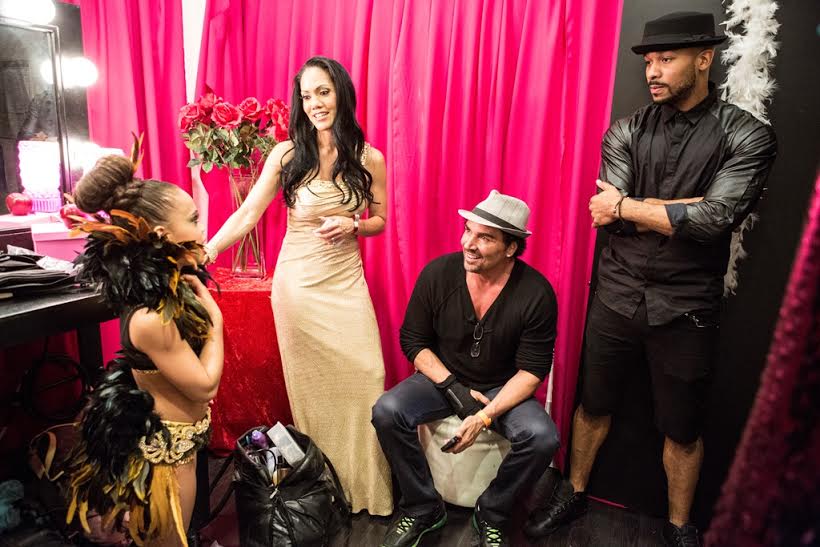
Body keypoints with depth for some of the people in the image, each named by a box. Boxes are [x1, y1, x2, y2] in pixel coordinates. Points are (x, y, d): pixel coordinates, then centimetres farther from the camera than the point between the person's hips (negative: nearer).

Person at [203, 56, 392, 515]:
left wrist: (351, 225, -14)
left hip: (347, 281, 1)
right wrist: (207, 249, -21)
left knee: (364, 376, -2)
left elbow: (379, 221, 8)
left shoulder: (369, 158, 0)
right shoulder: (287, 154, -3)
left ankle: (366, 485, 18)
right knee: (310, 383, 6)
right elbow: (248, 213, -8)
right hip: (298, 282, -1)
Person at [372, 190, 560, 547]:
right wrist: (453, 387, -16)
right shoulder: (438, 274, -14)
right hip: (443, 378, 1)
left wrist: (486, 416, -25)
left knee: (543, 438, -27)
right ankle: (423, 510, 1)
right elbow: (413, 340, -4)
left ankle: (491, 516, 3)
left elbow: (532, 369, -13)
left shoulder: (536, 294, -18)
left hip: (503, 389, -1)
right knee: (386, 413, -24)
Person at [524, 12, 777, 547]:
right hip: (617, 298, 2)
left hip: (686, 308, -2)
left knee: (682, 429, 15)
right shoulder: (627, 132, 1)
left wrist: (628, 205, -14)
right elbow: (610, 215, -10)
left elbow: (713, 220, -21)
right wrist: (687, 209, -16)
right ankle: (575, 495, 40)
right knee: (594, 406, 17)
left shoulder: (747, 137, -7)